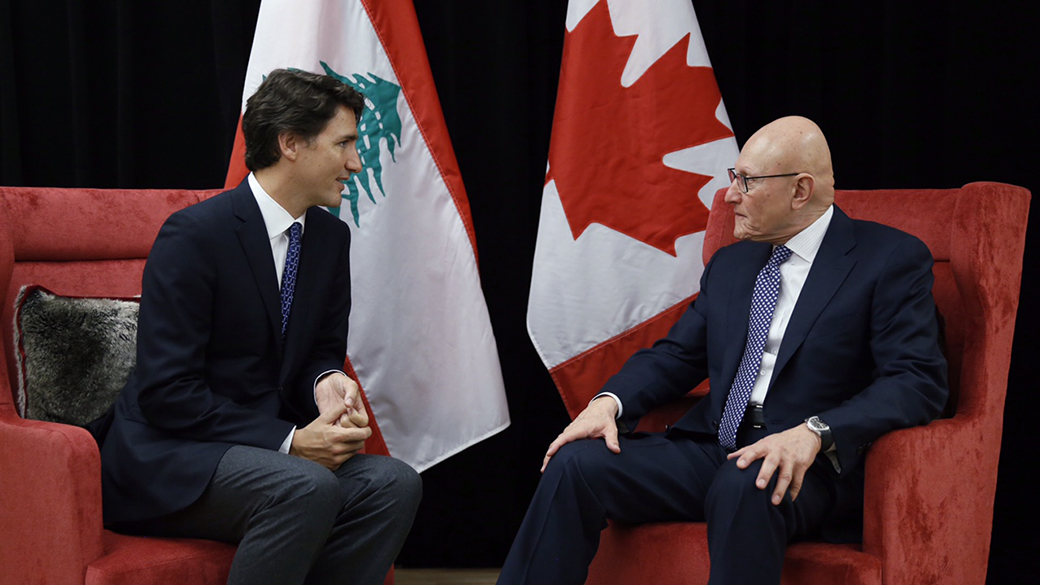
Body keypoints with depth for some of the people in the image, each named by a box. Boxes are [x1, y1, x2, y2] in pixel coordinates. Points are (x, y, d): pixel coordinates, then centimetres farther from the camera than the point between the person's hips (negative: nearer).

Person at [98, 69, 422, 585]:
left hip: (269, 447, 7)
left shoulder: (330, 237, 7)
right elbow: (166, 392, -19)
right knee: (308, 489, -33)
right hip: (168, 457, -7)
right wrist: (289, 441, -23)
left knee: (395, 483, -18)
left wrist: (326, 382, -9)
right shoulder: (194, 234, -16)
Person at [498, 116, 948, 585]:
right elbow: (676, 354, 20)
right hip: (710, 451, 6)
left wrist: (815, 434, -26)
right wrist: (609, 402, -2)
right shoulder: (730, 264, 20)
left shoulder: (892, 260, -1)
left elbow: (918, 381, -11)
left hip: (808, 470, -6)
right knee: (576, 463, -16)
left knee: (744, 486, -39)